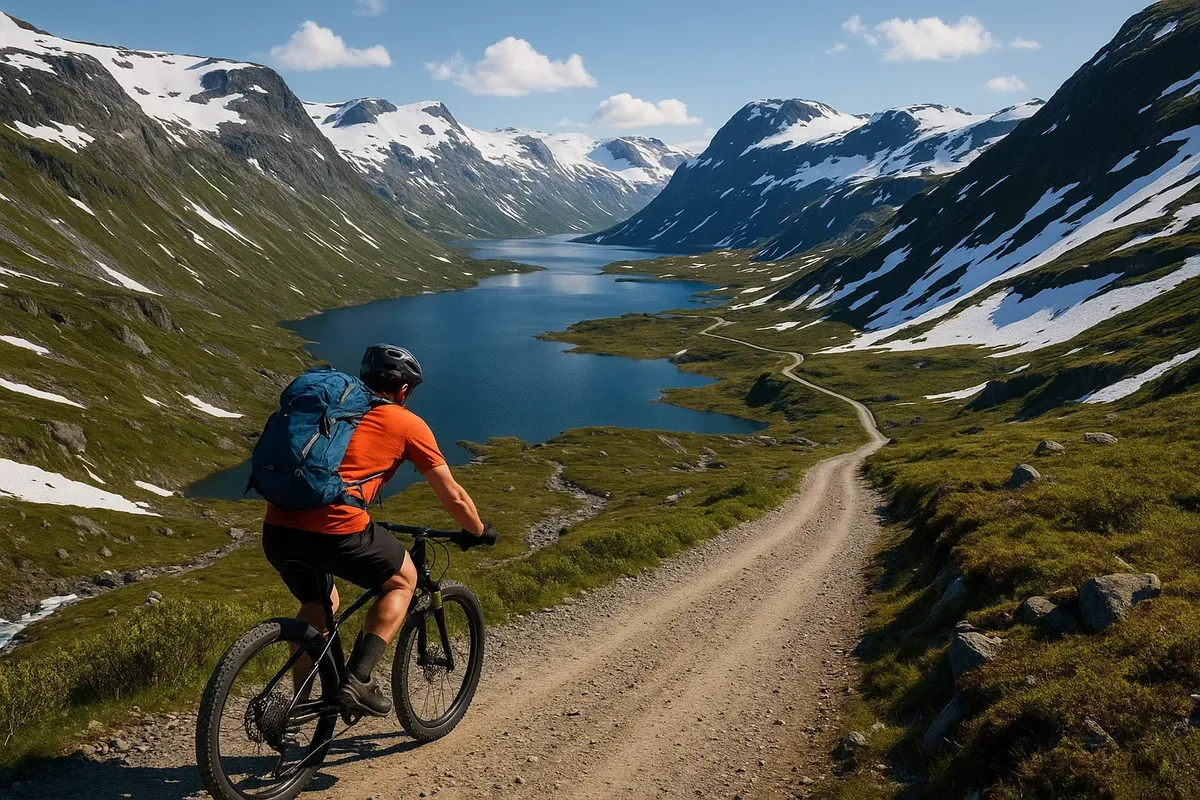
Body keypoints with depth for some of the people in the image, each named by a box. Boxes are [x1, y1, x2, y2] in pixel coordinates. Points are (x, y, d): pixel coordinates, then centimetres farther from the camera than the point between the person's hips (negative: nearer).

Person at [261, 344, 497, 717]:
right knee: (402, 580, 21)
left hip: (276, 528, 6)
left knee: (318, 605, 32)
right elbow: (453, 496, 15)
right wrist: (481, 532, 32)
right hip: (335, 531, -6)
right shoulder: (406, 423, 10)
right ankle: (358, 680, 8)